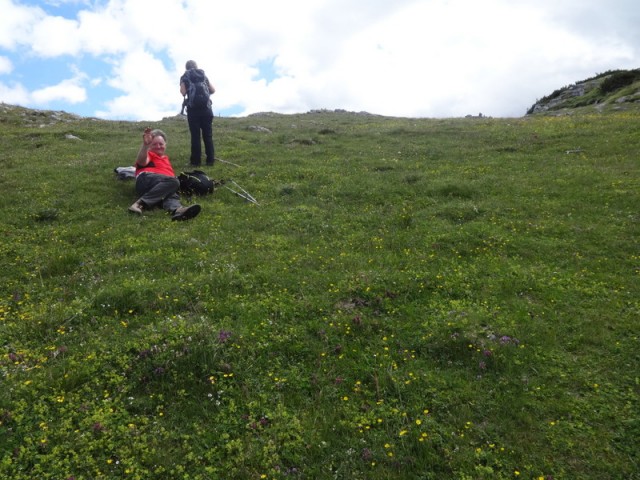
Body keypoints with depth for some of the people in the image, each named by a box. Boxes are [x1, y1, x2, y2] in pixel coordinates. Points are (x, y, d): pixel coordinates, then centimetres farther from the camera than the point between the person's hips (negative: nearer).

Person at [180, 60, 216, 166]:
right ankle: (210, 160, 2)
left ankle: (196, 161, -4)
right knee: (208, 135, 5)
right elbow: (213, 90, 9)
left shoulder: (184, 77, 7)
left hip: (193, 109, -2)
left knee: (195, 136, -2)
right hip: (206, 108, 2)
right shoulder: (203, 75, 15)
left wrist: (189, 92, 15)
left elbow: (183, 92, -7)